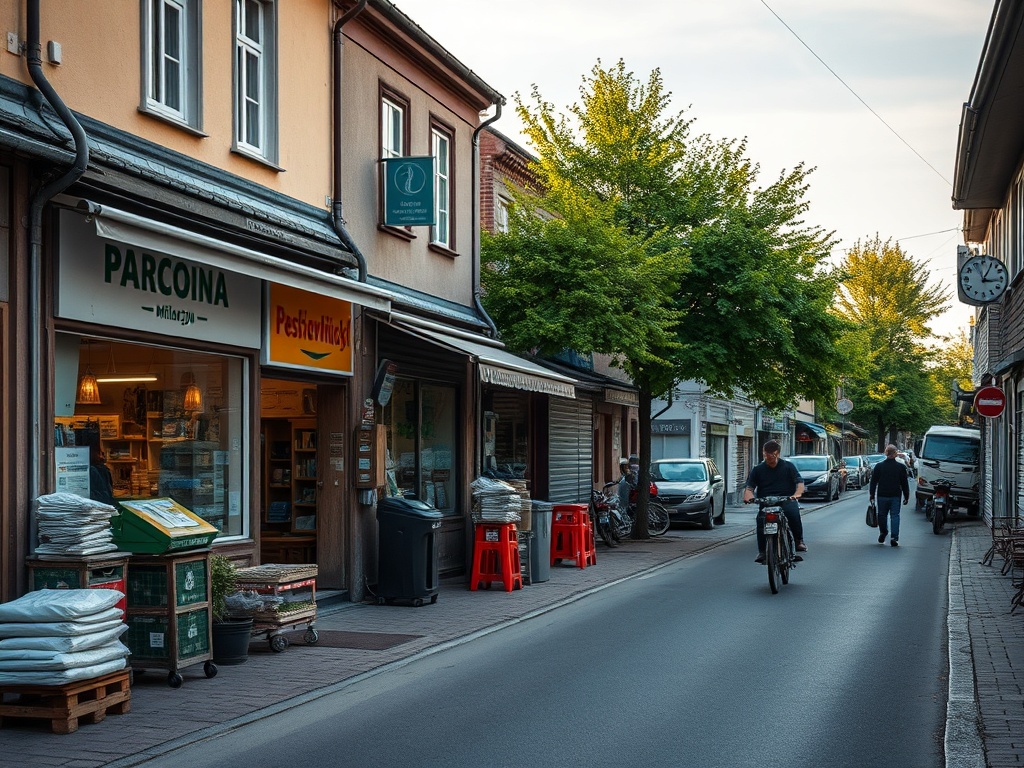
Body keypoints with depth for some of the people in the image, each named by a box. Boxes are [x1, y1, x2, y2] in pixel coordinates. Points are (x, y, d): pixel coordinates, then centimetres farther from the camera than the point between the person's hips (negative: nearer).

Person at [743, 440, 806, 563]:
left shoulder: (788, 466, 11)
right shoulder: (758, 469, 14)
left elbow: (800, 483, 2)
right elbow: (749, 487, 7)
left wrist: (797, 493, -21)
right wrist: (749, 495, -19)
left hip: (787, 500, -1)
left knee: (793, 512, -35)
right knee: (761, 518, -32)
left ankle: (799, 541, -15)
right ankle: (761, 552, -24)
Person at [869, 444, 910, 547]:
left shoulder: (879, 466, -2)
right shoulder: (901, 467, -3)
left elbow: (873, 482, 0)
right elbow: (904, 484, 2)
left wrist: (872, 496, 6)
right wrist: (906, 497, 10)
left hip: (882, 496, 0)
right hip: (895, 496, 0)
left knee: (882, 515, 16)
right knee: (895, 516, 2)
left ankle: (883, 533, 21)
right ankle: (894, 537, -5)